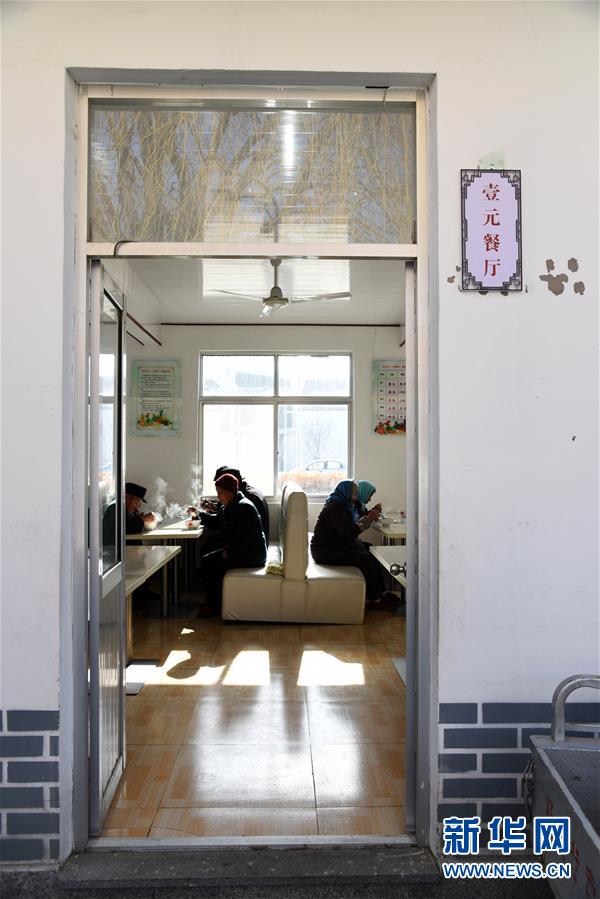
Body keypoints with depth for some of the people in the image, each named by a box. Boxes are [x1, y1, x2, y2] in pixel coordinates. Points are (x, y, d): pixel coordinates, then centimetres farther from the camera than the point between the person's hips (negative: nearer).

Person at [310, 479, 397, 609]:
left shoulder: (350, 504, 8)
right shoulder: (334, 508, -22)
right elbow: (349, 532, -28)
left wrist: (372, 512, 1)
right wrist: (369, 518, -21)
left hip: (341, 545, 11)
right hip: (327, 551, -11)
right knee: (368, 560, -21)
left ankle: (381, 592, 4)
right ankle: (374, 599, -7)